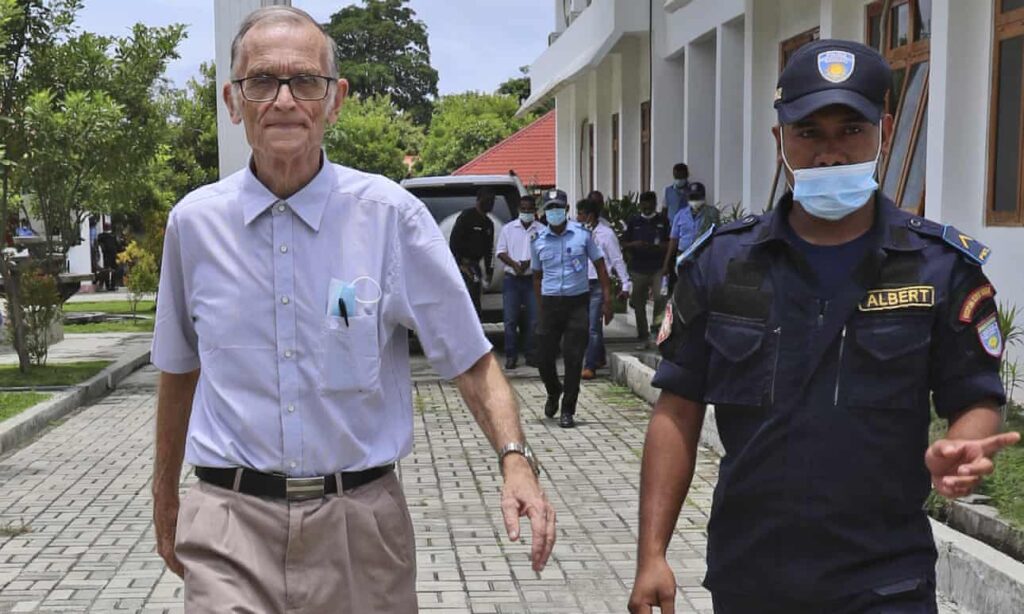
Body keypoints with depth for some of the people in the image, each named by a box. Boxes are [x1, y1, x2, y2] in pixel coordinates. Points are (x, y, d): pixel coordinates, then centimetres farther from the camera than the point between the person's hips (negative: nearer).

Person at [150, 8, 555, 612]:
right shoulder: (194, 222, 2)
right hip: (231, 521, 1)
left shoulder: (391, 215, -5)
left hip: (360, 522, 0)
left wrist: (515, 460, -20)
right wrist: (165, 499, 21)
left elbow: (471, 359, -4)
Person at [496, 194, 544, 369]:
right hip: (511, 279, 0)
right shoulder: (508, 229, 8)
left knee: (533, 320, 0)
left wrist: (529, 262, -16)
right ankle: (511, 356, 3)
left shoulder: (542, 230, 4)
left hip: (532, 279, 0)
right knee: (510, 319, -2)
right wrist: (514, 264, -13)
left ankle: (530, 355, 8)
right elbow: (501, 252, 3)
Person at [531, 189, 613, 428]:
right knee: (544, 357, 3)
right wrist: (540, 308, 8)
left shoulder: (582, 234, 0)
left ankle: (568, 410, 10)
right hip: (550, 303, 2)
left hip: (577, 302, -2)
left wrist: (607, 300, -2)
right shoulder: (538, 241, 5)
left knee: (573, 358, -2)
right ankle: (554, 392, 34)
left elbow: (600, 265, 4)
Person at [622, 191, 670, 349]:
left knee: (661, 296, -24)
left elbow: (670, 245, 2)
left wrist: (654, 246, -14)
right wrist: (634, 245, -12)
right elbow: (624, 244, 9)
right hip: (638, 269, 2)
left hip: (658, 268, -2)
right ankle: (643, 339, 16)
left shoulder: (663, 222, 5)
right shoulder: (633, 222, 8)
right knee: (639, 305, 5)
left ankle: (657, 323, 1)